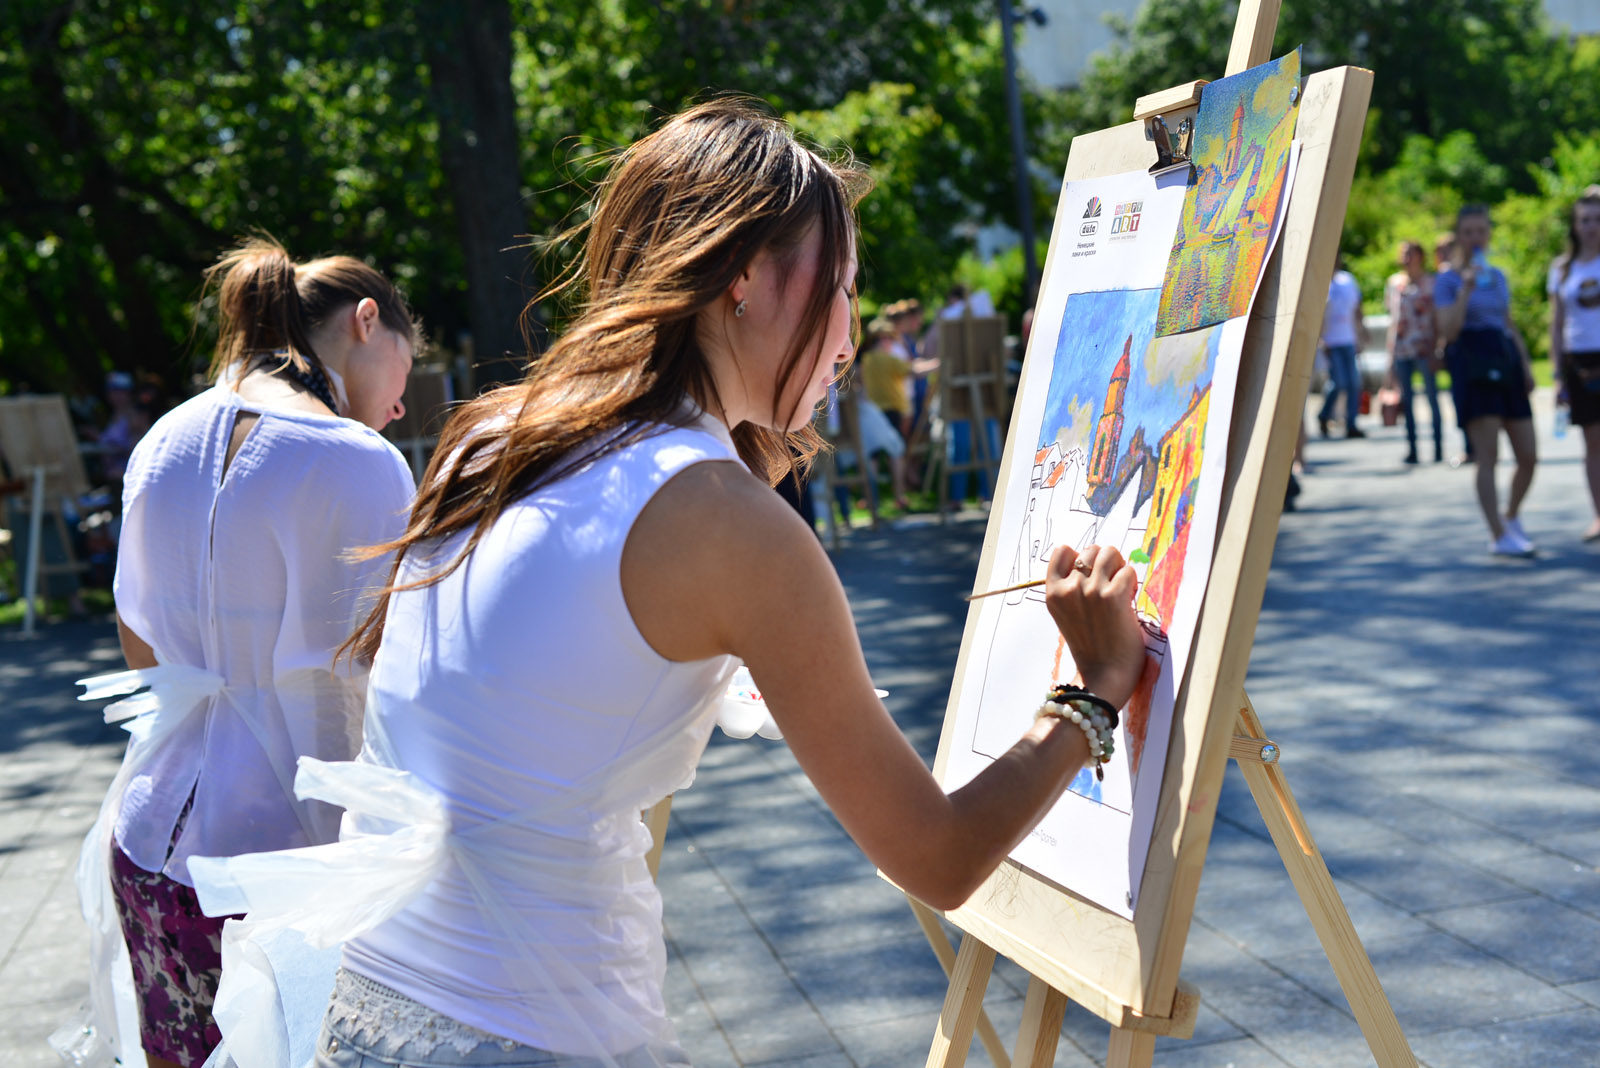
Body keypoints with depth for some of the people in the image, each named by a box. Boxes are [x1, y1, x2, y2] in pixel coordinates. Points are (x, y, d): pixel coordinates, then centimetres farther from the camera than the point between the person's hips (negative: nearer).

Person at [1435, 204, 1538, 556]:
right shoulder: (1447, 280, 0)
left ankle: (1511, 517, 28)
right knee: (1487, 455, -12)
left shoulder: (1498, 276, 18)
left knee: (1528, 457, 4)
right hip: (1471, 365, -6)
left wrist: (1525, 365, 13)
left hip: (1506, 362, 6)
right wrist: (1466, 289, -17)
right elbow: (1448, 330, -11)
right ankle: (1498, 536, -9)